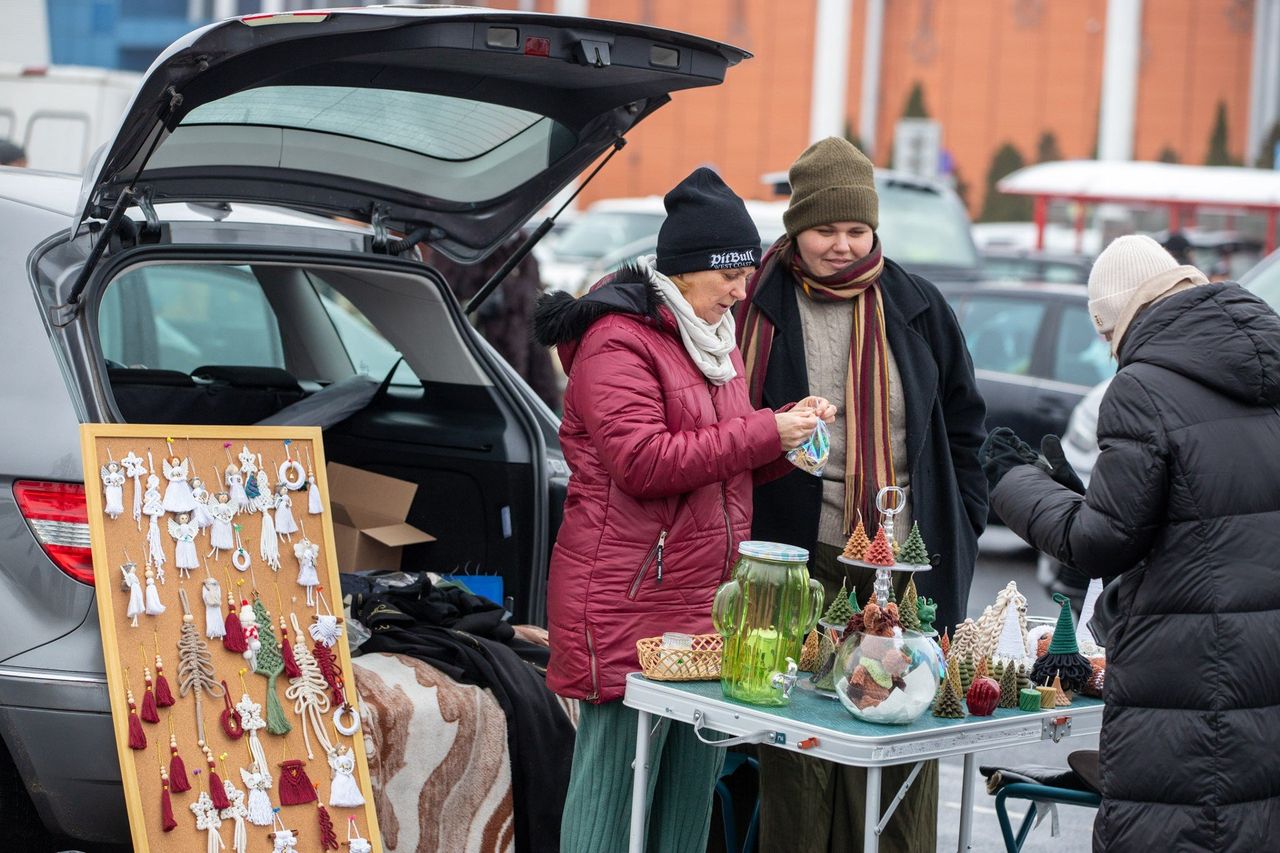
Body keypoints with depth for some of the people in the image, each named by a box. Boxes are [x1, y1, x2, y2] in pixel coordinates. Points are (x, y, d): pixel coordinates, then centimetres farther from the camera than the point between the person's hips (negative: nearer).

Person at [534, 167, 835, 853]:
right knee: (616, 777, -6)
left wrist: (791, 428, 7)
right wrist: (764, 433, -16)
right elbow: (643, 461, -20)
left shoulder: (715, 340, 20)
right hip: (631, 599, -9)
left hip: (708, 601, 9)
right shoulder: (617, 341, -9)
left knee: (694, 784, 11)